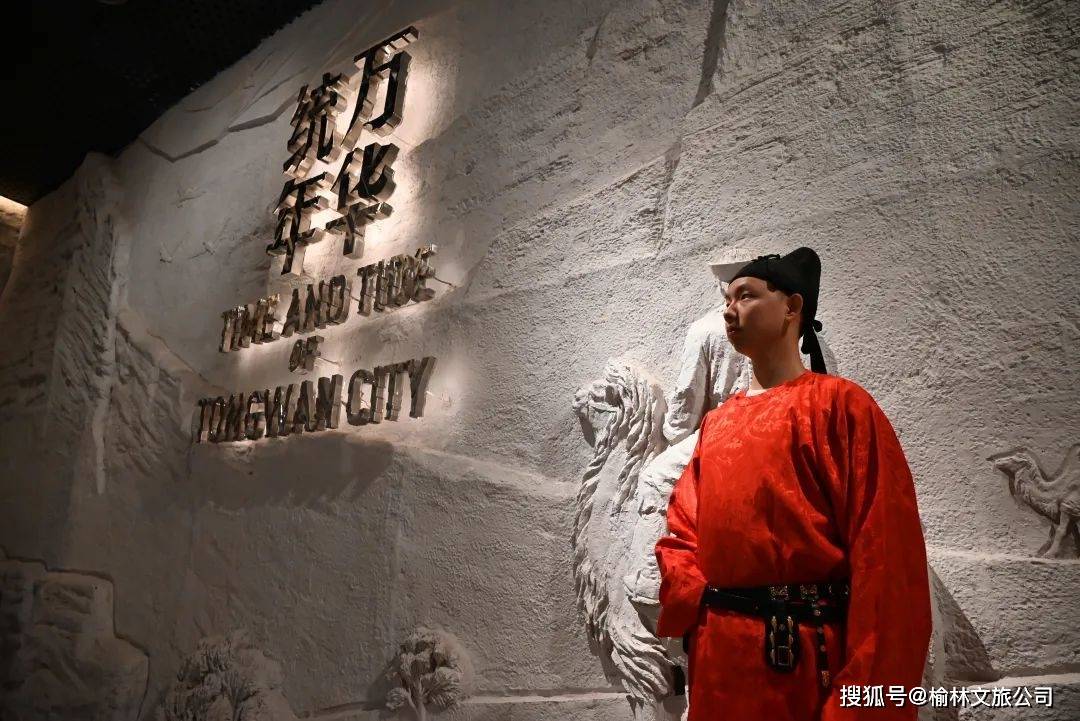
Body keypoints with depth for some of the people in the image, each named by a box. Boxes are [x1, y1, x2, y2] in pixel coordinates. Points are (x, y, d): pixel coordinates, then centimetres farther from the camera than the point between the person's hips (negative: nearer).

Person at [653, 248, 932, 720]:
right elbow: (683, 529, 13)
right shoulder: (716, 423, 11)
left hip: (807, 654, -5)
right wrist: (692, 601, -7)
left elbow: (885, 555, -11)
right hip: (717, 653, 6)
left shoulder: (840, 405, -6)